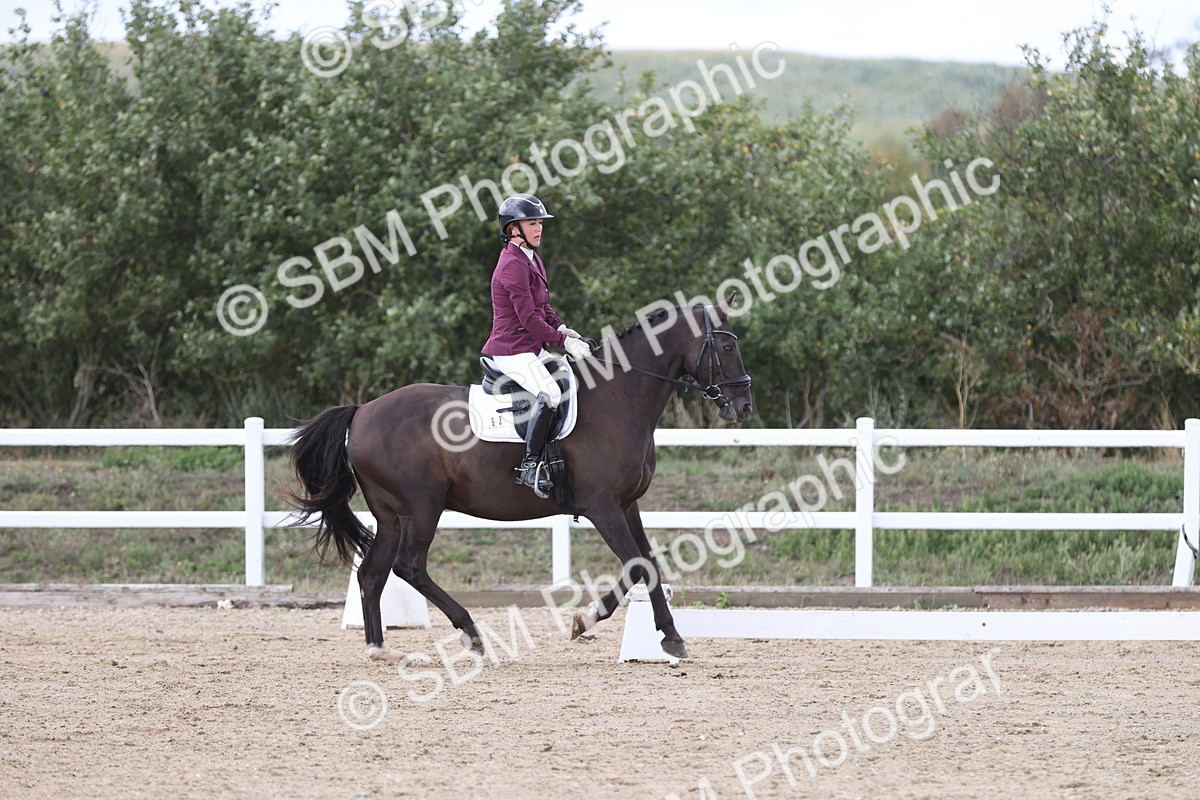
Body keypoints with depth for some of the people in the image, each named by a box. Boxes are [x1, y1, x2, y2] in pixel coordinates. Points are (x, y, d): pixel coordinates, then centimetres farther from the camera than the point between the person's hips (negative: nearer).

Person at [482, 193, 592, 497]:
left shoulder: (532, 260, 16)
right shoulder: (513, 266, -17)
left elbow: (543, 306, 22)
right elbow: (529, 317, -21)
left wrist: (562, 329, 4)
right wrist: (563, 342, -18)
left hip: (532, 348, 11)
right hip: (512, 351, -11)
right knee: (549, 392, -29)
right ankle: (529, 465, -29)